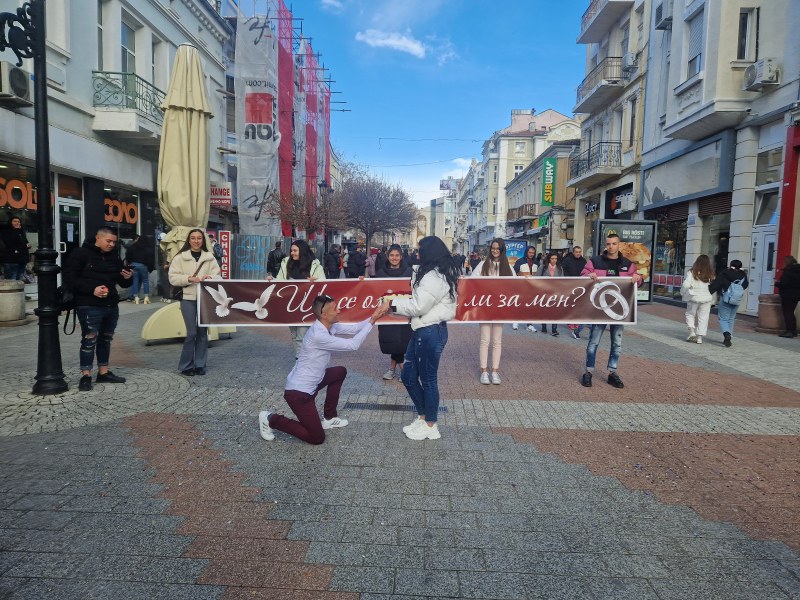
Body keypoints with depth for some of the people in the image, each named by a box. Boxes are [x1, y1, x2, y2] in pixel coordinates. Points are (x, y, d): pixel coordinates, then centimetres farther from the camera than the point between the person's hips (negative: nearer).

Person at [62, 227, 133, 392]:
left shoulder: (114, 257, 13)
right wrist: (92, 289, -21)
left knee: (106, 339, 13)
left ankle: (103, 372, 23)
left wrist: (128, 278, -6)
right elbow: (69, 278, -11)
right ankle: (86, 376, 1)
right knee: (89, 339, -7)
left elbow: (123, 284, 18)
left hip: (111, 306, 7)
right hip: (89, 306, -6)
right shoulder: (80, 254, -5)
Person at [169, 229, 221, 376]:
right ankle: (186, 366, 9)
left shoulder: (210, 257, 9)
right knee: (191, 332, -6)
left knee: (203, 332, 6)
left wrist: (210, 277, -18)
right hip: (188, 298, -2)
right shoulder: (180, 257, 3)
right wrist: (190, 279, -17)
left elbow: (217, 276, 4)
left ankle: (200, 364, 18)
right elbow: (173, 278, -2)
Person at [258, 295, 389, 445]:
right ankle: (271, 419, 7)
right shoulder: (318, 335, -28)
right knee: (317, 438, -3)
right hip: (298, 392, -10)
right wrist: (372, 320, -22)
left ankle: (329, 418, 29)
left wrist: (374, 316, -7)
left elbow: (353, 329, 5)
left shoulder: (328, 326, 0)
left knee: (340, 372, 23)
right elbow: (353, 345, -25)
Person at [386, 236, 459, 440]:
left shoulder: (434, 276, -18)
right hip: (423, 331, 11)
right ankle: (423, 416, 30)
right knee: (408, 376, 16)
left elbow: (419, 306, -18)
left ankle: (430, 426, 20)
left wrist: (393, 304, -5)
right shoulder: (439, 273, 16)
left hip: (430, 332, -11)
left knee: (428, 379, 4)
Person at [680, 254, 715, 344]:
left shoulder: (692, 272, -11)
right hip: (706, 298, 2)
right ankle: (700, 337, 8)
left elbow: (686, 285, -16)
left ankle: (692, 331, 1)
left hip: (694, 297, -2)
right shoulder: (710, 274, -4)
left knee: (690, 314, 17)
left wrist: (682, 293, 1)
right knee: (703, 317, 8)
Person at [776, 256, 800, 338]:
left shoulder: (788, 271, -17)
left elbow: (784, 284, -23)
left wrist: (776, 283, -4)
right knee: (791, 313, 18)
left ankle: (789, 331, -5)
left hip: (788, 295, -8)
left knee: (787, 313, -3)